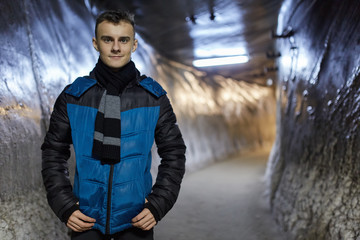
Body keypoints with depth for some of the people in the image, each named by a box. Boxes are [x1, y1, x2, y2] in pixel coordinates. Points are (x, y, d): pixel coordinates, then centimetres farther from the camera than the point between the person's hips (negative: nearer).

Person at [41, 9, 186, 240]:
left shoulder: (155, 97, -5)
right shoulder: (72, 97, -4)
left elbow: (174, 153, 1)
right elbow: (54, 154, 3)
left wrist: (158, 205, -7)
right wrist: (65, 206, -5)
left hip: (136, 220, 0)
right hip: (86, 219, 0)